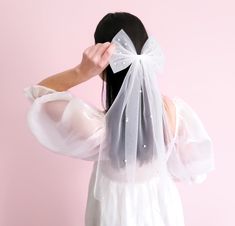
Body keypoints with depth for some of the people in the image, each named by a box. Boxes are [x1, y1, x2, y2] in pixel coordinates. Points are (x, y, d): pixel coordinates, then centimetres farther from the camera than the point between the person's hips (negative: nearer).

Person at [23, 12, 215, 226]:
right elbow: (194, 169, -11)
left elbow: (38, 92, -20)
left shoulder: (98, 128, -37)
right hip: (162, 203, 3)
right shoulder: (175, 108, -29)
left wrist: (82, 72, -37)